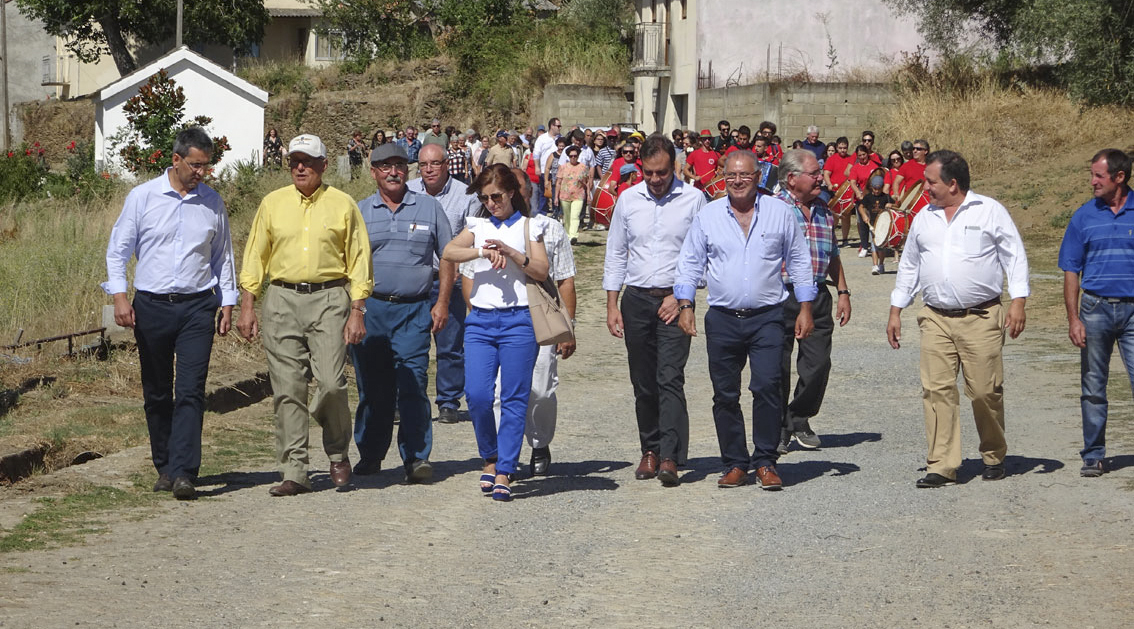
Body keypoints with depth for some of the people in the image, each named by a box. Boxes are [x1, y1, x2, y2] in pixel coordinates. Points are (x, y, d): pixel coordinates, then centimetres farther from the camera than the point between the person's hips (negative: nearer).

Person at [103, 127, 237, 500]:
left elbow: (223, 255, 18)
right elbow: (118, 249, 4)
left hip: (197, 306, 0)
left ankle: (184, 473, -16)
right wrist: (119, 295, -7)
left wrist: (227, 302, 12)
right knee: (157, 394, 7)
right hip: (151, 305, 0)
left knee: (191, 391, -11)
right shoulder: (143, 197, 2)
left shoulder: (212, 202, 9)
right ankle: (164, 468, 19)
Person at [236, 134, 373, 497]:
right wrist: (247, 307, 5)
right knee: (287, 389, -1)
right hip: (282, 299, 2)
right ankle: (294, 473, 3)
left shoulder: (342, 205, 5)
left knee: (331, 382, -12)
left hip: (328, 297, -2)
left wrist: (356, 312, -2)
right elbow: (255, 256, 13)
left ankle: (338, 452, 14)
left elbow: (358, 261, 5)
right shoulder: (273, 204, 10)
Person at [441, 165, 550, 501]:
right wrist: (484, 252, -18)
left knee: (514, 399, -3)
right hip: (480, 320, 2)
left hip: (517, 321, -2)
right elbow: (449, 252, -4)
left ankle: (504, 473, 2)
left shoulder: (528, 227, 9)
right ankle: (490, 457, 14)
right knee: (477, 395, -9)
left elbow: (542, 272, -2)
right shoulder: (478, 226, 13)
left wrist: (511, 252, -14)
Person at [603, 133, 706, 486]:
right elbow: (615, 255, 11)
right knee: (643, 382, 7)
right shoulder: (628, 199, 7)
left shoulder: (693, 199, -2)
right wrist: (612, 306, 7)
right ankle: (650, 450, 17)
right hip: (636, 298, 4)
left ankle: (670, 457, -18)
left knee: (670, 378, -14)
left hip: (675, 301, -3)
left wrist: (681, 295, -8)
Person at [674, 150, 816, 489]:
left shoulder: (779, 212, 5)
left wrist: (805, 309, 7)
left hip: (767, 318, -2)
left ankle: (766, 462, -3)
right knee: (725, 395, 4)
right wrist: (685, 305, 2)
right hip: (722, 319, 2)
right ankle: (735, 464, 14)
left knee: (767, 387, -13)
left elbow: (799, 261, 11)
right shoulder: (708, 215, 7)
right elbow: (689, 263, 12)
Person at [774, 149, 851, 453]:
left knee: (818, 363, 1)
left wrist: (843, 292, 17)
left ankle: (800, 419, 22)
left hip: (818, 298, 5)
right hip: (781, 297, -5)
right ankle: (778, 429, 14)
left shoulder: (823, 212, 14)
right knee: (778, 368, 0)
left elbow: (834, 256, 23)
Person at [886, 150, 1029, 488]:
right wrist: (895, 311, 18)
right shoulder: (924, 218, 15)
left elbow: (1014, 256, 1)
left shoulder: (990, 211, 2)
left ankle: (994, 457, 18)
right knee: (937, 390, -6)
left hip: (982, 318, -4)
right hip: (936, 319, 4)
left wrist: (1018, 302, -8)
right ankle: (942, 466, -4)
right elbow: (908, 266, 22)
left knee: (985, 391, -2)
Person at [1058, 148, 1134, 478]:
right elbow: (1071, 272, 7)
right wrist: (1073, 319, -1)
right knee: (1093, 386, 7)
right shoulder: (1085, 216, 6)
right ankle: (1093, 455, 15)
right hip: (1095, 308, 2)